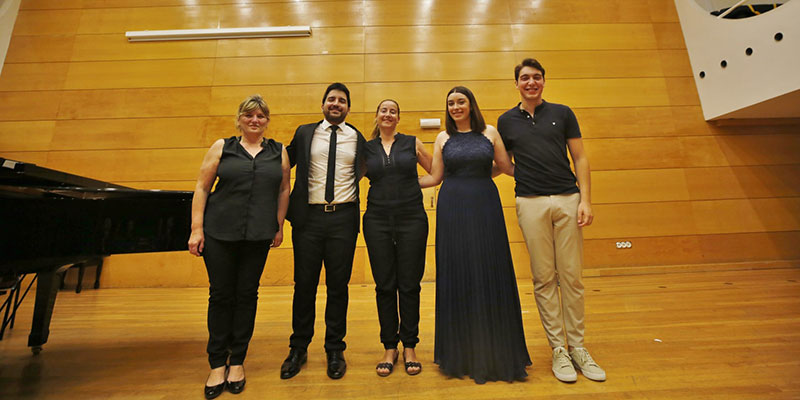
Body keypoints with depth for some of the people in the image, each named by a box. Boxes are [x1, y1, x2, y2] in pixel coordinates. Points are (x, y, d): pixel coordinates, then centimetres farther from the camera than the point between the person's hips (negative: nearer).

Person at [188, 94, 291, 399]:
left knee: (247, 295, 8)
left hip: (258, 236, 1)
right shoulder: (222, 147, 4)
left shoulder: (278, 151, 7)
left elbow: (283, 191, 7)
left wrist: (279, 227, 3)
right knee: (220, 294, 7)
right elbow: (201, 188, 3)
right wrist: (196, 230, -3)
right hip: (219, 233, 0)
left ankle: (237, 361, 25)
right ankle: (217, 364, 25)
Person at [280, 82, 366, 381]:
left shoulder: (358, 138, 8)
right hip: (310, 216, 1)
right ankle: (298, 349, 28)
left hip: (344, 217, 0)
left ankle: (335, 350, 25)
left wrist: (352, 200, 6)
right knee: (304, 284, 8)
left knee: (338, 285, 7)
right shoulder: (304, 133, 10)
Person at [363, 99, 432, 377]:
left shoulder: (412, 143, 8)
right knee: (384, 285, 6)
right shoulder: (366, 148, 10)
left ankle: (409, 347, 22)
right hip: (378, 220, 1)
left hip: (412, 218, -1)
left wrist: (411, 184, 3)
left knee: (409, 284, 4)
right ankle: (390, 347, 22)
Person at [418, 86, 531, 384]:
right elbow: (434, 177, 8)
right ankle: (461, 353, 23)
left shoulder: (490, 132, 9)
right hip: (453, 210, 0)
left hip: (485, 206, 0)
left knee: (489, 274, 2)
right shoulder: (443, 138, 9)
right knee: (457, 276, 4)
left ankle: (494, 352, 22)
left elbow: (507, 167, 10)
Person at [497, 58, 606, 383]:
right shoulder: (506, 121, 11)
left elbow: (580, 158, 8)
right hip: (531, 203, 0)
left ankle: (578, 347, 21)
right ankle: (558, 349, 16)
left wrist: (585, 200, -2)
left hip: (568, 200, 1)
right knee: (544, 279, 3)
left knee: (571, 276, 5)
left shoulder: (562, 113, 11)